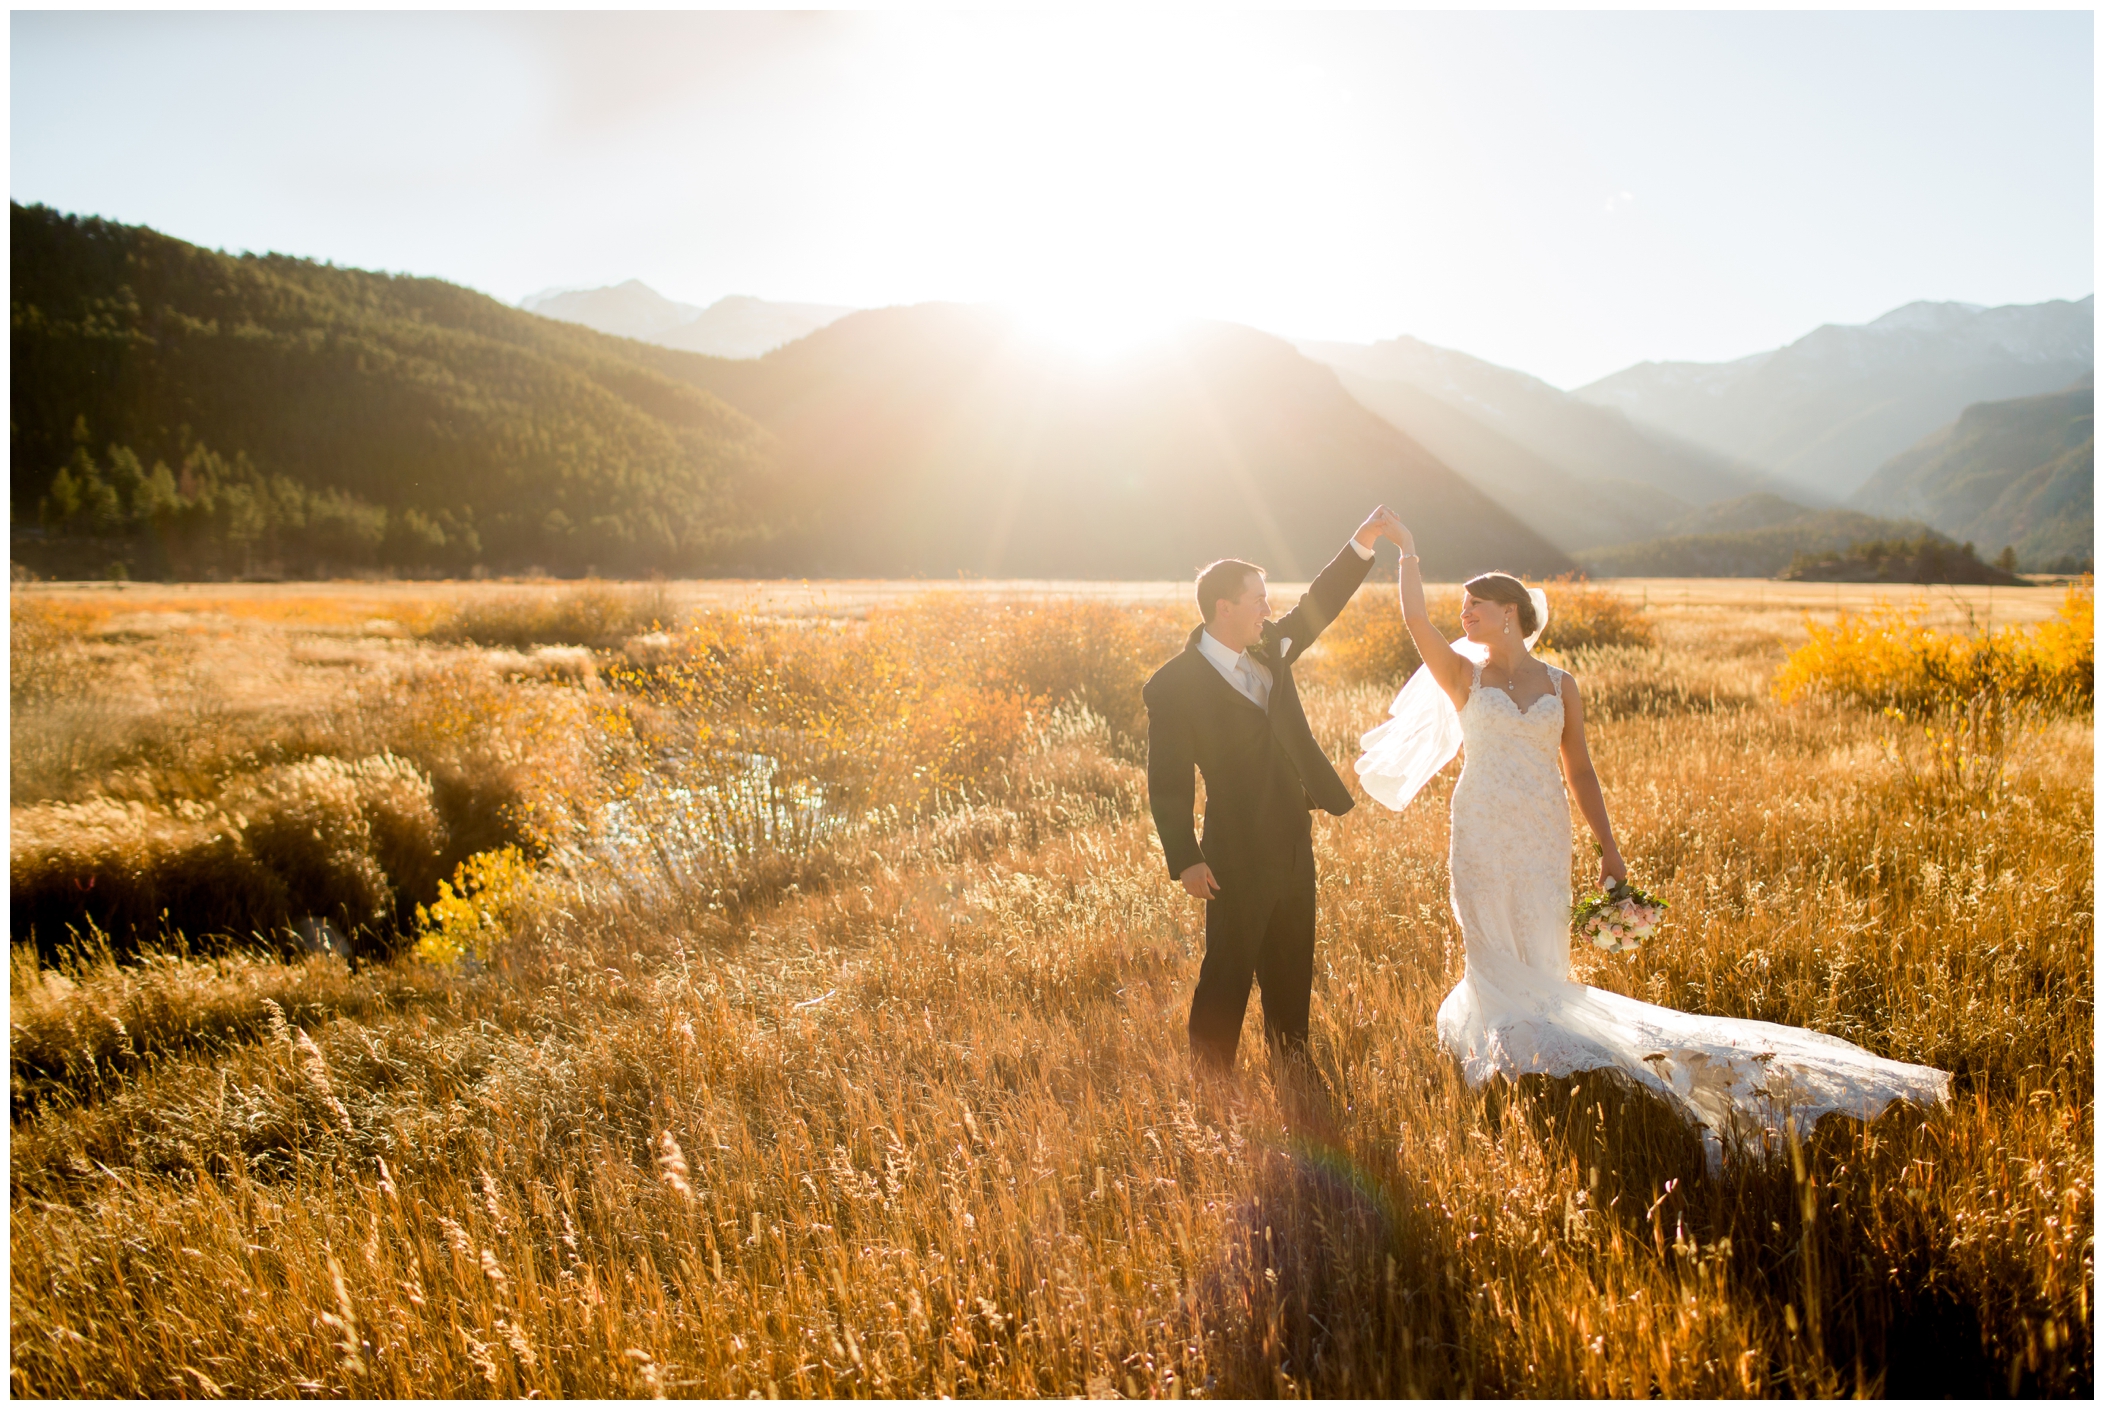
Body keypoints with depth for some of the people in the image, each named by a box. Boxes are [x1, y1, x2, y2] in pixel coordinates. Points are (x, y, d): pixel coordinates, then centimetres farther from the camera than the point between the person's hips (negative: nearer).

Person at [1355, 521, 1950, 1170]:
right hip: (1481, 837, -1)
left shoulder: (1559, 684, 9)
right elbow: (1415, 618, -10)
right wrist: (1407, 553, 0)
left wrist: (1608, 848, 8)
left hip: (1544, 840, 1)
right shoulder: (1463, 677, 4)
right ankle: (1499, 1053, 12)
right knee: (1492, 958, 1)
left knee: (1540, 960, 4)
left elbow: (1578, 772, 10)